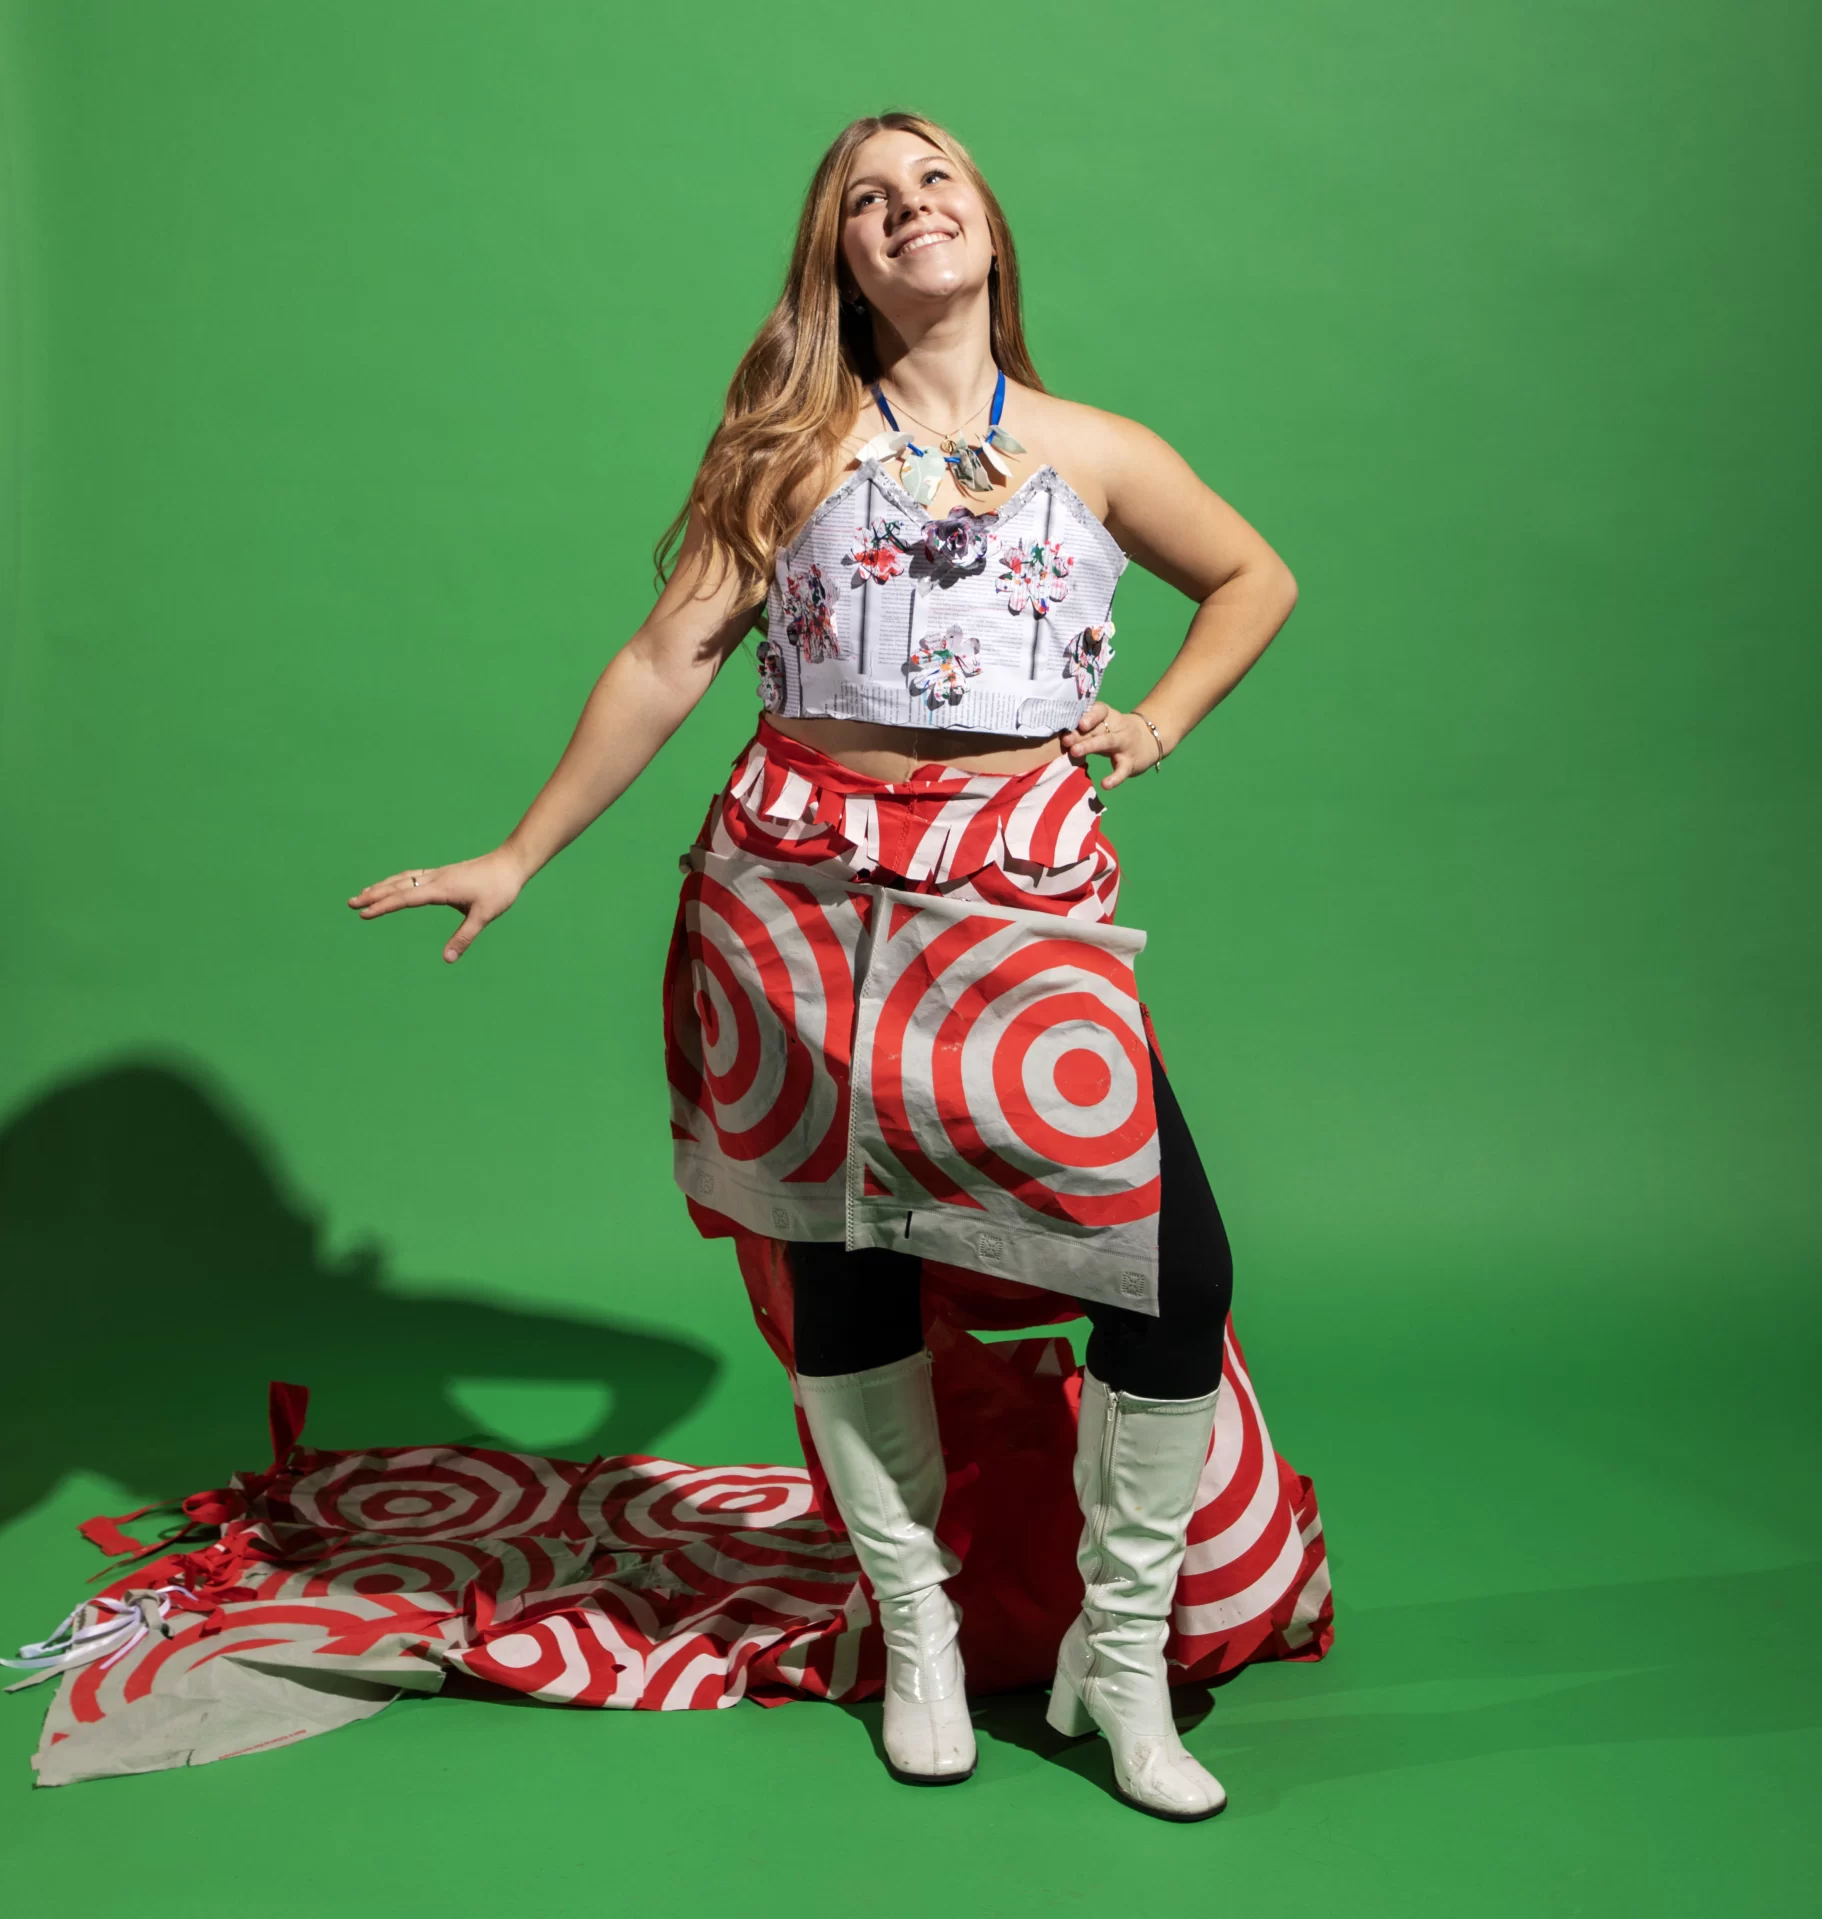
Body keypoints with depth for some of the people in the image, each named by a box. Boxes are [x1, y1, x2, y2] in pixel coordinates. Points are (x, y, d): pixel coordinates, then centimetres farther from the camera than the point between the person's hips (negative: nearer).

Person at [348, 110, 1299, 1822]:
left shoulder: (1096, 452, 11)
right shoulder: (798, 446, 8)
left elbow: (1256, 579, 25)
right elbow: (665, 661, 3)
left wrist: (1155, 724, 9)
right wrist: (518, 858, -1)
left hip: (1022, 898, 1)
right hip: (800, 892, 0)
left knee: (1175, 1261, -9)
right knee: (840, 1252, 6)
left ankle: (1118, 1653, 12)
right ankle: (914, 1628, 27)